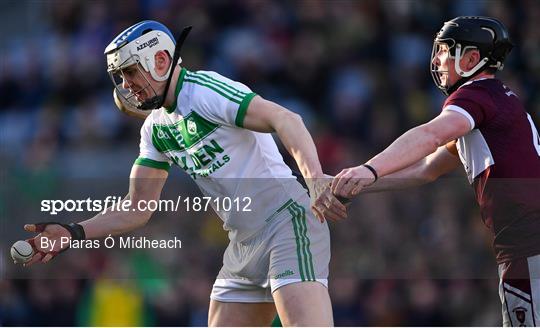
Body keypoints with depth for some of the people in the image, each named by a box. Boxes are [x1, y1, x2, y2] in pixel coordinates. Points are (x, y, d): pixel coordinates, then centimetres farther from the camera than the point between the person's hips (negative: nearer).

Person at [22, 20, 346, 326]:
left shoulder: (205, 90, -14)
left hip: (287, 224, -9)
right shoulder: (156, 129, 13)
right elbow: (137, 210, 16)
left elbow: (286, 120, -26)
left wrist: (315, 179, -41)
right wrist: (73, 233, 2)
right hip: (243, 245, 9)